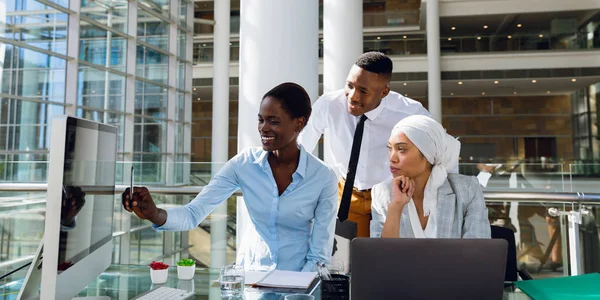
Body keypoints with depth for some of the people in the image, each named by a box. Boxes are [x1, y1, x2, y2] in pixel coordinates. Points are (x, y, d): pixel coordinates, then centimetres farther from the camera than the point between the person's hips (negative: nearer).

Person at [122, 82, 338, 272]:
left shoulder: (324, 177, -14)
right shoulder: (244, 163, -8)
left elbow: (320, 256, -9)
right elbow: (194, 213, -13)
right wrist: (155, 215, -30)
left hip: (297, 279, -1)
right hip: (249, 272, 2)